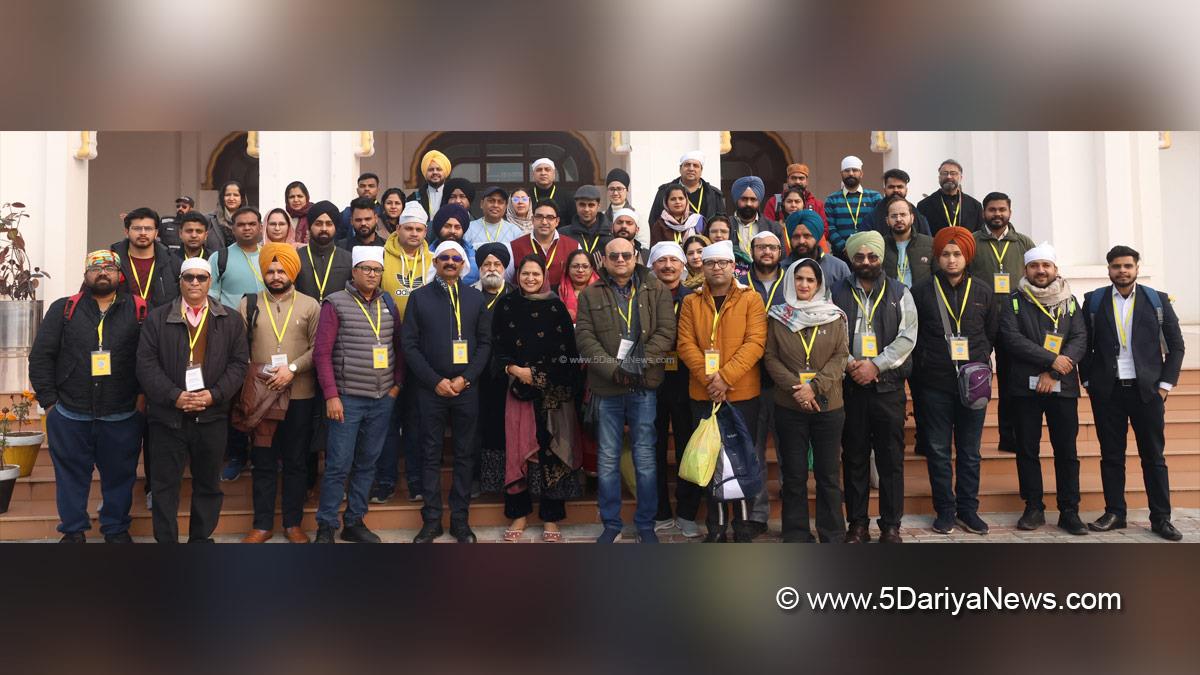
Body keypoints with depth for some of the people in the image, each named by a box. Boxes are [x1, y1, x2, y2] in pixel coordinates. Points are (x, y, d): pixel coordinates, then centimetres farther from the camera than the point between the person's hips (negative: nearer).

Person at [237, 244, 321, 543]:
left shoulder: (310, 306, 3)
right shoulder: (248, 304, 6)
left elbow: (318, 347, -4)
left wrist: (293, 369, -15)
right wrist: (250, 369, -12)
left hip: (300, 395, 0)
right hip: (261, 393, 1)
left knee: (296, 462, 8)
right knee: (263, 462, 8)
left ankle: (293, 523, 19)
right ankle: (262, 524, 19)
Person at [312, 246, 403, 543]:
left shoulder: (389, 304, 9)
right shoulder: (336, 304, -4)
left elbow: (399, 348, 15)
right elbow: (322, 352, -8)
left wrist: (397, 384, 5)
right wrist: (331, 395, -13)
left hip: (383, 399, 5)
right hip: (347, 398, -4)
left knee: (367, 464, 11)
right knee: (338, 465, -1)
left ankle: (354, 522, 23)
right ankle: (326, 527, 12)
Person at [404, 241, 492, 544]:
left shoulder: (475, 297, 9)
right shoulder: (419, 297, 5)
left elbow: (485, 342, 4)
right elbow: (410, 345, -1)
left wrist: (465, 378, -8)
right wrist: (436, 381, -10)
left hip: (466, 388, 1)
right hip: (431, 389, -1)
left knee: (465, 454, 5)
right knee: (431, 454, 4)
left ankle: (460, 519, 14)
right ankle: (431, 519, 12)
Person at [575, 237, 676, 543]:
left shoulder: (656, 291, 7)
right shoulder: (590, 295, 8)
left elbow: (665, 331, -3)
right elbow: (585, 337, -2)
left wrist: (639, 364, -14)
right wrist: (613, 369, -14)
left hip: (644, 387, 0)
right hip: (607, 387, 1)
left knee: (645, 458, 5)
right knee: (608, 459, 7)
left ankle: (646, 524, 18)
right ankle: (611, 524, 19)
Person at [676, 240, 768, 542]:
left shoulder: (751, 299, 0)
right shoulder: (691, 302, 7)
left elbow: (755, 342, -10)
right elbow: (685, 344, -3)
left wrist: (726, 377, -19)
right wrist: (709, 379, -15)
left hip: (743, 393, -2)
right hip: (702, 394, 2)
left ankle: (744, 525, 18)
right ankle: (716, 525, 19)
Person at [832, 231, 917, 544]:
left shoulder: (900, 293, 6)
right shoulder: (839, 294, 8)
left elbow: (907, 337, -3)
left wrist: (875, 365, -12)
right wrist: (849, 364, -14)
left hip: (888, 386, -1)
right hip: (850, 386, 1)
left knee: (891, 458, 2)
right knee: (854, 457, 6)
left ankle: (891, 526, 12)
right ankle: (857, 524, 15)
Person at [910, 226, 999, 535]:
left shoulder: (982, 290, 7)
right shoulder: (922, 291, 1)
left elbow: (992, 332, 14)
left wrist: (978, 360, 3)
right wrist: (924, 362, 0)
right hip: (935, 383, -1)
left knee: (970, 452, 8)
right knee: (938, 451, 4)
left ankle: (968, 509, 19)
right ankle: (945, 511, 14)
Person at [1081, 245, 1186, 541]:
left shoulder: (1158, 300, 5)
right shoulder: (1093, 301, 4)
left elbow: (1176, 345, 6)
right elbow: (1084, 345, 7)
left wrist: (1165, 384, 0)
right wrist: (1089, 382, 1)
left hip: (1147, 390, 0)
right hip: (1107, 392, 0)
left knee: (1154, 456, 4)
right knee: (1111, 455, 5)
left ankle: (1161, 518, 11)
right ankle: (1114, 513, 13)